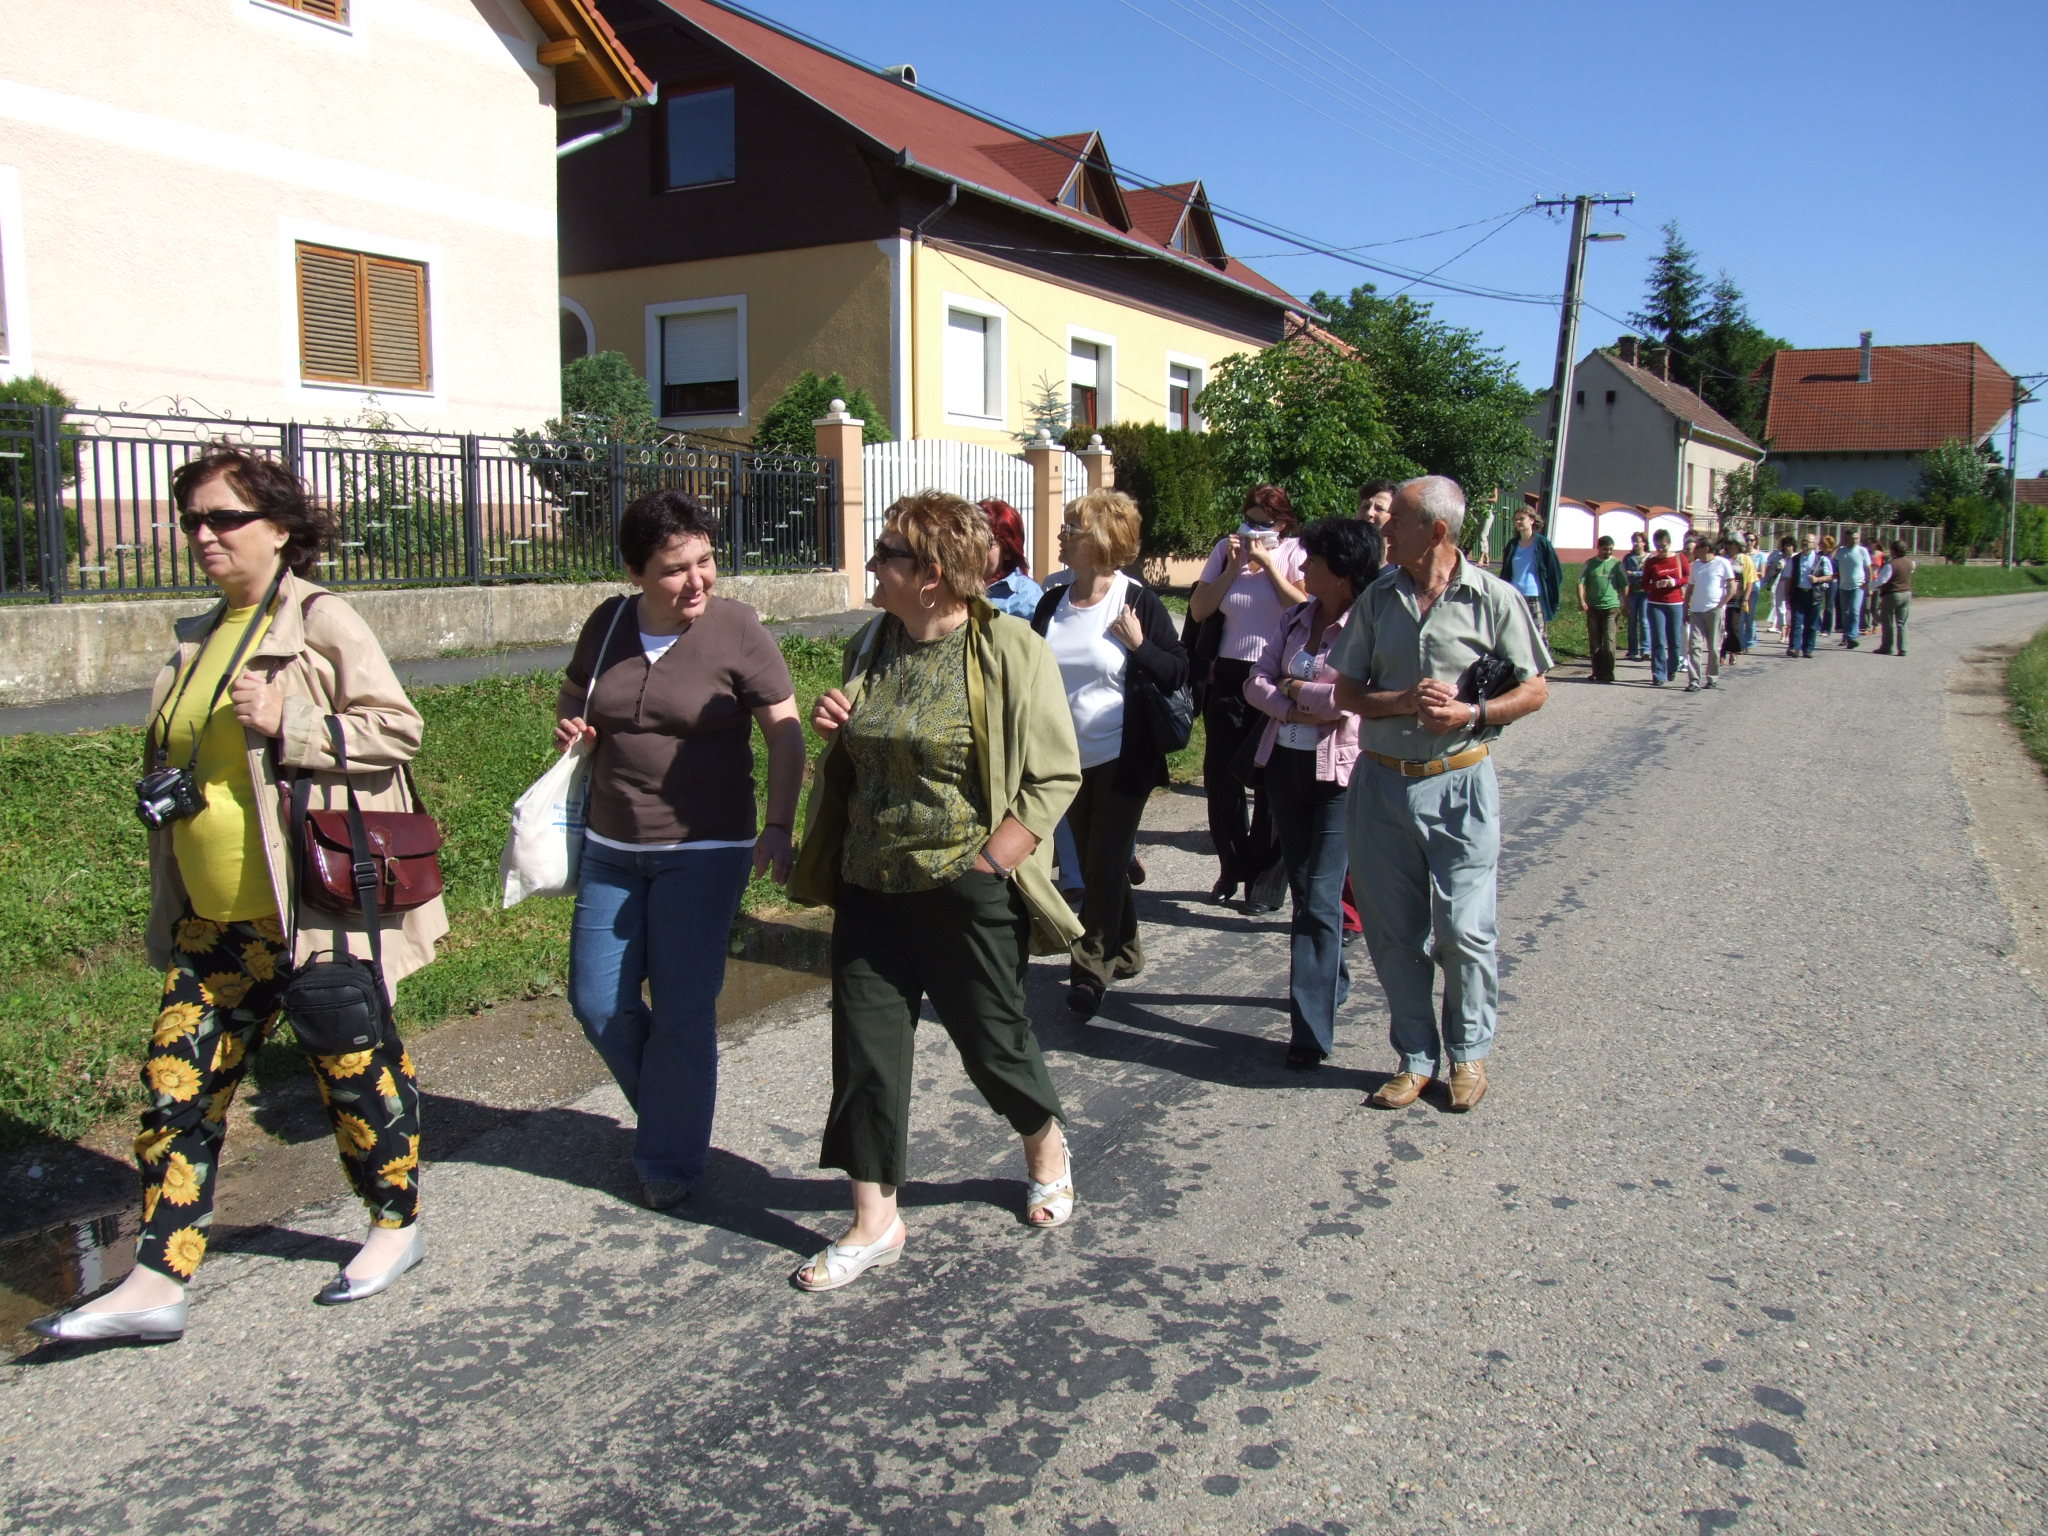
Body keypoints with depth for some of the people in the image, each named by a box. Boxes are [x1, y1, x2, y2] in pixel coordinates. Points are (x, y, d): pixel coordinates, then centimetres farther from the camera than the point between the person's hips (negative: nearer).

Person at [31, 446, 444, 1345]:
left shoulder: (321, 622, -8)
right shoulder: (200, 639, 14)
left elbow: (398, 729, -14)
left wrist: (289, 722, -23)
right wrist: (169, 794, 10)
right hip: (215, 918, 7)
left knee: (354, 1065, 7)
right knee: (178, 1078, 5)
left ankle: (396, 1222, 27)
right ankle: (157, 1281, 13)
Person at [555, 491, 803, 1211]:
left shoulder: (736, 629, -11)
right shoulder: (608, 623, 2)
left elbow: (784, 732, -7)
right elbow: (573, 696, 20)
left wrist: (778, 827, -16)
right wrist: (569, 725, -3)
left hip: (703, 850, -5)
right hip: (611, 847, 5)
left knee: (682, 1010, 0)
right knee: (596, 1001, 9)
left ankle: (671, 1162, 19)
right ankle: (672, 1111, 33)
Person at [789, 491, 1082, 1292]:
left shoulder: (1011, 649, -12)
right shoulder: (869, 647, 7)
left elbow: (1054, 775, -11)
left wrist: (989, 864, -17)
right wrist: (832, 727, -2)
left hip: (968, 892, -5)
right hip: (871, 887, 5)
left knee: (993, 1040, 10)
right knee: (866, 1048, 6)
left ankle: (1047, 1148, 41)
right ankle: (874, 1220, 21)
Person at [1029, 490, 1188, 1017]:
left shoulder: (1139, 602, -10)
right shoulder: (1051, 604, 4)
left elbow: (1180, 672, -7)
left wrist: (1139, 645, -21)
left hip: (1122, 761, -6)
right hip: (1069, 760, 6)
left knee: (1105, 867, -3)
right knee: (1096, 864, 16)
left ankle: (1090, 970, 5)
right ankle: (1124, 952, 32)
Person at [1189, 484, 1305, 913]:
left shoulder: (1295, 553, 0)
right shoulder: (1225, 550, 9)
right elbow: (1199, 610, 2)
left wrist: (1268, 563, -12)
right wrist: (1233, 568, -5)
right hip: (1229, 677, 4)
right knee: (1219, 775, 3)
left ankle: (1266, 880, 11)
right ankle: (1232, 867, 22)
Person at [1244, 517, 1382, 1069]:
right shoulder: (1295, 618, 8)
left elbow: (1352, 697, -24)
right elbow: (1257, 682, 3)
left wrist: (1294, 688, -8)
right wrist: (1297, 709, -14)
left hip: (1338, 773, -7)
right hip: (1285, 764, 7)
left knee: (1320, 899, -9)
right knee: (1302, 889, 17)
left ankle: (1312, 1032, -5)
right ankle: (1333, 980, 38)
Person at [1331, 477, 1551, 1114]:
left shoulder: (1494, 599, -4)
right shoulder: (1377, 599, 6)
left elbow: (1533, 690, 1)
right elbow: (1348, 691, 7)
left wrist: (1472, 713, -16)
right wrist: (1404, 701, -12)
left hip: (1457, 782, -3)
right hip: (1381, 780, 4)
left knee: (1463, 928, -1)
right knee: (1392, 930, 8)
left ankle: (1469, 1051, 22)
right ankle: (1416, 1056, 23)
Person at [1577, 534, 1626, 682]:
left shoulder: (1617, 564, 6)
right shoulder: (1590, 564, 6)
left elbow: (1624, 585, 10)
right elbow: (1581, 582, 0)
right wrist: (1581, 600, -14)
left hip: (1611, 607, -1)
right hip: (1593, 607, 1)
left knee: (1609, 641, -8)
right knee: (1594, 642, 6)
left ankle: (1608, 673, -5)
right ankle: (1597, 672, 14)